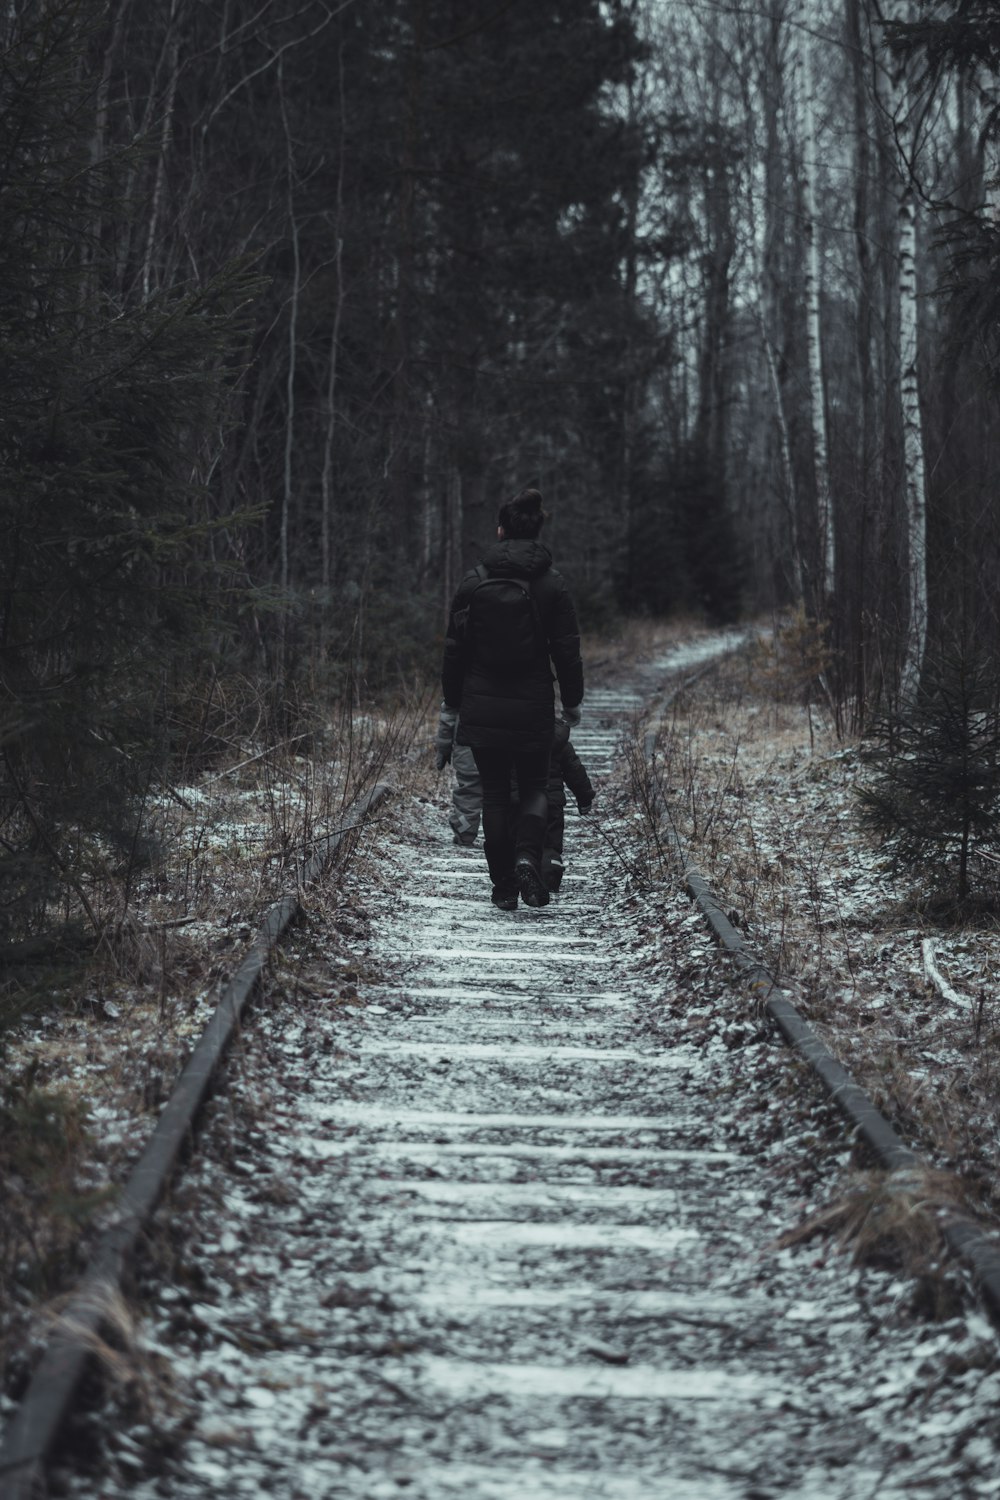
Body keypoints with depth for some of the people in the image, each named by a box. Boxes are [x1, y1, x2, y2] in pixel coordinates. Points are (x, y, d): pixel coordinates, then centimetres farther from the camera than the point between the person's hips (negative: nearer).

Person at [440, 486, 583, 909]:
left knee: (495, 794, 9)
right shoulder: (553, 585, -5)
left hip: (483, 708, 0)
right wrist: (572, 702, 10)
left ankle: (504, 886, 8)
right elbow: (567, 651, -2)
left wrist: (451, 700, 12)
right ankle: (527, 856, -14)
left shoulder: (473, 583, -4)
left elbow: (455, 648, 0)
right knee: (535, 787, 13)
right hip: (533, 709, 0)